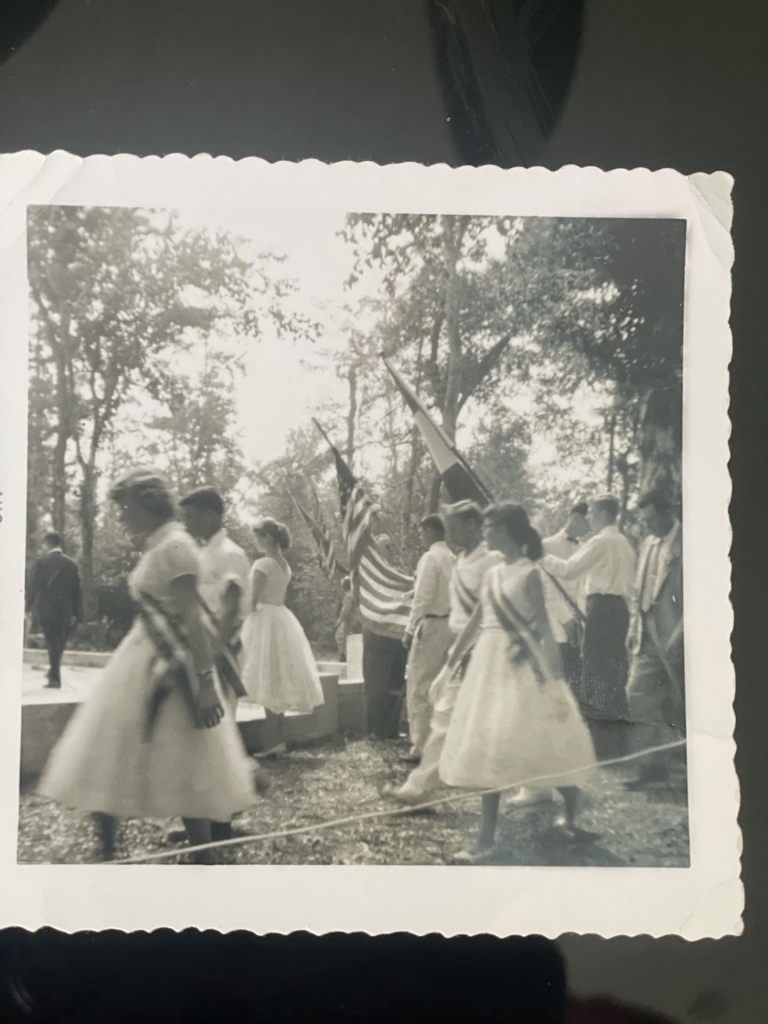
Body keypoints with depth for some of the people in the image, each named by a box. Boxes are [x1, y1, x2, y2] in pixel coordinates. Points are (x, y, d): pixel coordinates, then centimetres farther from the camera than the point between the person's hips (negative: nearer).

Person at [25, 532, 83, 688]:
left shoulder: (41, 562, -6)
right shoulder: (72, 564, 1)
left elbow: (33, 587, -6)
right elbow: (77, 590, 2)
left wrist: (28, 609, 3)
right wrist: (76, 614, 6)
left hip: (46, 609, -2)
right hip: (65, 611, 2)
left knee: (52, 644, 3)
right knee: (60, 644, 15)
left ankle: (55, 677, 4)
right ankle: (54, 674, 22)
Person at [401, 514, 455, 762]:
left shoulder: (430, 558, -12)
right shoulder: (452, 559, 10)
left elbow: (423, 598, -16)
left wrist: (410, 630, -11)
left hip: (431, 626, -8)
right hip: (449, 625, 8)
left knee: (419, 688, -2)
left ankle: (421, 748, 0)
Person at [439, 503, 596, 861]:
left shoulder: (529, 573, -10)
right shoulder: (492, 574, 9)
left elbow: (542, 627, -14)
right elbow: (475, 621, 16)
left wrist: (552, 678, -18)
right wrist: (450, 665, 19)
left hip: (521, 667, -7)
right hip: (490, 664, 7)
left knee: (542, 740, 2)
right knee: (489, 747, 6)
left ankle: (571, 815, 27)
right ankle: (487, 837, 12)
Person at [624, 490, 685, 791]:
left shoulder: (685, 545, -10)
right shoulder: (648, 544, 14)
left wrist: (679, 636, -19)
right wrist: (634, 628, 12)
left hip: (675, 640, -7)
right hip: (648, 638, 7)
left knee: (681, 705, 5)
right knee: (639, 695, 3)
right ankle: (653, 766, 12)